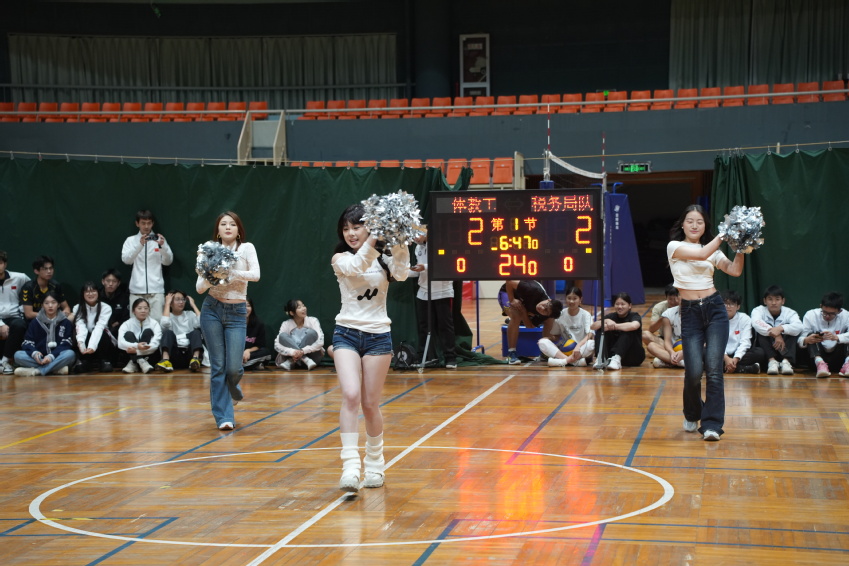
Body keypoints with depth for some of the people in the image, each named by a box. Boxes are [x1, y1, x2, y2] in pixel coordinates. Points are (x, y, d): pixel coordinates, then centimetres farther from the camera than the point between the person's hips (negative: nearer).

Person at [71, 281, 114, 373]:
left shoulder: (106, 308, -14)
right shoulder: (77, 308, -8)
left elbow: (99, 328, -29)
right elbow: (80, 327, -25)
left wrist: (92, 346, -46)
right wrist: (80, 343, -47)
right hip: (86, 341, 1)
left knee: (102, 334, -34)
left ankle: (105, 362, -14)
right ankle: (84, 361, -13)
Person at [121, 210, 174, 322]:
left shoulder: (159, 239, 10)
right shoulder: (130, 240, 9)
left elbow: (168, 261, 2)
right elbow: (126, 259, -7)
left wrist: (162, 246, -17)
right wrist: (140, 245, -22)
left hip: (156, 289, 0)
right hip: (137, 289, 0)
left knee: (157, 321, -8)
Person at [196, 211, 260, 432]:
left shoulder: (246, 248, 1)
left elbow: (255, 274, -14)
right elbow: (199, 287, 1)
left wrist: (231, 272, -25)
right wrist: (210, 278, -20)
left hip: (237, 313, -1)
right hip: (212, 310, 1)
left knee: (233, 367, -6)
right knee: (218, 366, -1)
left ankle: (231, 388, 31)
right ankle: (223, 416, 6)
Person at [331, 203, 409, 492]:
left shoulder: (383, 258, 5)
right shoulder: (340, 259, 1)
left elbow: (401, 274, -16)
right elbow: (355, 267, -22)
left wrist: (399, 244, -31)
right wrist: (375, 239, -36)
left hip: (378, 336, 1)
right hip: (347, 334, -1)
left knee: (370, 404, 5)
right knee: (351, 396, -19)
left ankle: (374, 463, 25)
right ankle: (350, 465, -21)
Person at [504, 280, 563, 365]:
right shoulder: (534, 291, -43)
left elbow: (530, 325, -21)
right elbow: (510, 283, -36)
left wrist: (523, 311, -34)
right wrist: (512, 300, -35)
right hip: (508, 292, -4)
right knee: (516, 316, -33)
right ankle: (511, 354, -24)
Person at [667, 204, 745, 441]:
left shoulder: (713, 251, 11)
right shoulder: (674, 246, 0)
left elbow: (735, 270, -1)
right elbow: (701, 254, -16)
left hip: (715, 309, 2)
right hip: (690, 312, -2)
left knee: (714, 368, -10)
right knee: (694, 370, -9)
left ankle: (712, 424, -7)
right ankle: (692, 416, 21)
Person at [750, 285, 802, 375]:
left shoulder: (790, 313, -3)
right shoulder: (759, 310, -5)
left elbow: (798, 327, -26)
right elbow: (756, 323, -29)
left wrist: (780, 328, -42)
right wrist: (775, 335, -39)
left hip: (785, 352, 1)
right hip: (766, 352, -1)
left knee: (792, 331, -22)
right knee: (762, 331, -24)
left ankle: (786, 361, -37)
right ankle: (772, 361, -38)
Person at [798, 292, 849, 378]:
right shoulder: (810, 315, -3)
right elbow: (800, 340, -10)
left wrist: (837, 337, -41)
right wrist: (806, 340, -34)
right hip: (818, 356, 0)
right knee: (812, 335, -22)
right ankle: (820, 363, -46)